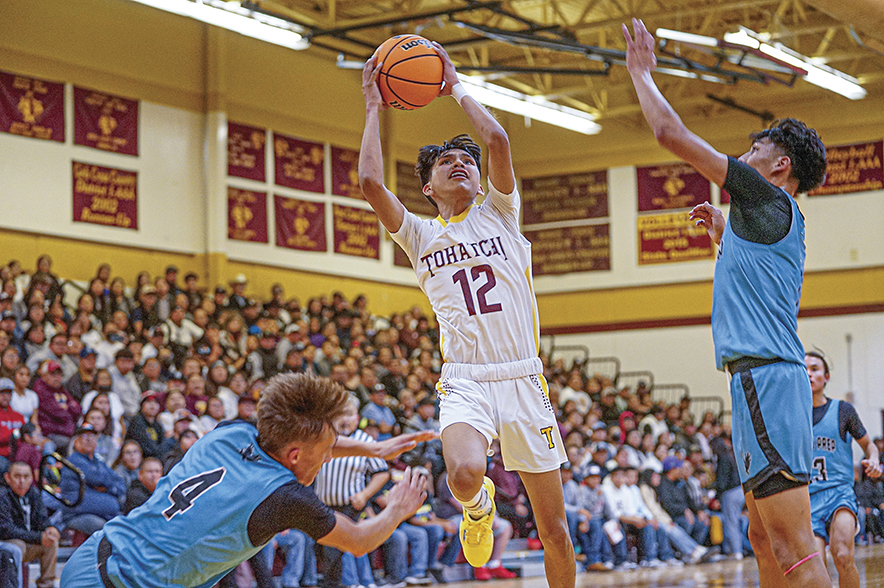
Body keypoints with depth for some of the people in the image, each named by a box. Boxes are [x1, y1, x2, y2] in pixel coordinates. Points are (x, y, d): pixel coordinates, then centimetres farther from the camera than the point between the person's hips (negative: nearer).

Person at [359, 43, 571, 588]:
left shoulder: (499, 214, 13)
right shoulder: (420, 234, 13)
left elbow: (498, 140, -3)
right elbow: (371, 181, -3)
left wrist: (456, 87, 10)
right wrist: (373, 105, 6)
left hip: (524, 379, 1)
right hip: (465, 380, -1)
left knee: (554, 527, 2)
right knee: (465, 472, -31)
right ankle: (479, 507, 6)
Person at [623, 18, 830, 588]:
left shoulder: (766, 197, -5)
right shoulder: (785, 219, 21)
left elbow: (672, 134, -6)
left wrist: (642, 72, 8)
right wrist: (722, 231, 38)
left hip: (766, 376, -10)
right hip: (768, 376, 10)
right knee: (767, 538, 14)